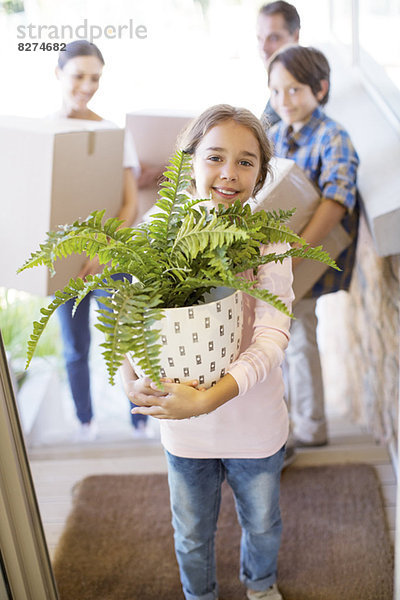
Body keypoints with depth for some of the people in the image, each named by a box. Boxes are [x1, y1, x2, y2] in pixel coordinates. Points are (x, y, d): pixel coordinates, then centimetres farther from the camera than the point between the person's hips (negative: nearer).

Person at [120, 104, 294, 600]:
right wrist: (131, 381, -26)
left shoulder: (267, 242, -17)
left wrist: (210, 397, -37)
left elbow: (272, 336, -25)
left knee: (262, 524, 25)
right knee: (192, 534, 23)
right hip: (184, 427, 1)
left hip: (254, 422, -1)